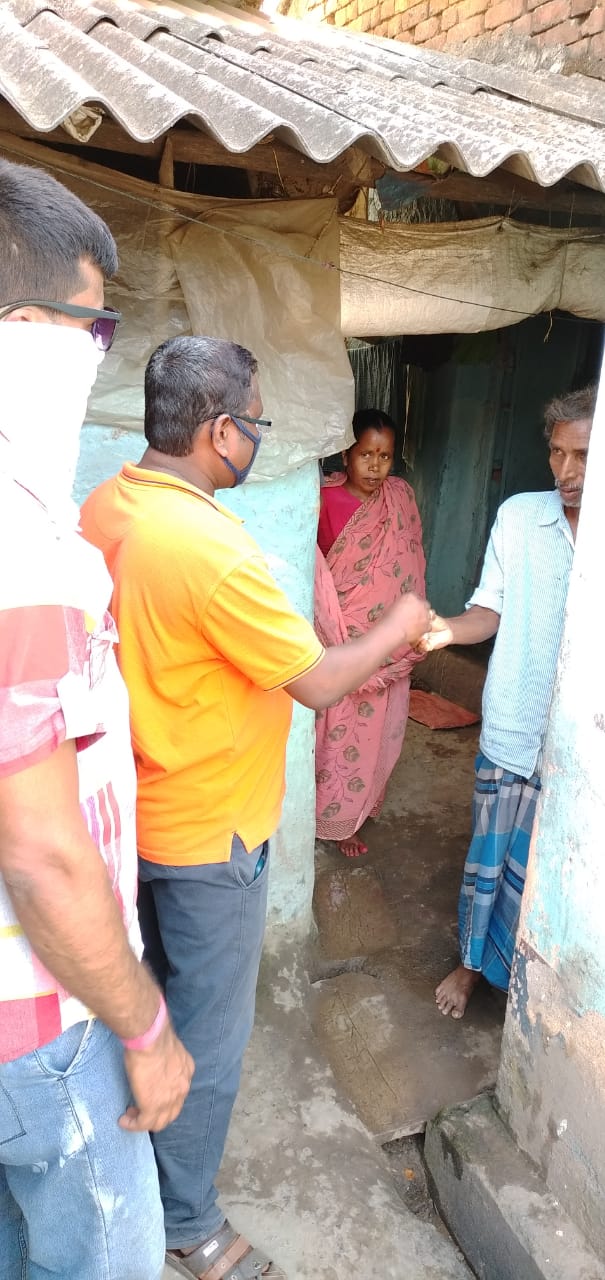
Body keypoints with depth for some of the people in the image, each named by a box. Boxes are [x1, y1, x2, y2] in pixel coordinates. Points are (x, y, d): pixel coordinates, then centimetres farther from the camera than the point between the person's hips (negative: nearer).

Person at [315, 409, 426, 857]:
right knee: (340, 731, 6)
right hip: (341, 641, -4)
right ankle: (337, 819, 24)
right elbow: (315, 571, -11)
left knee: (375, 728, 16)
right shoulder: (327, 501, -14)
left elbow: (412, 564, 7)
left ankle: (356, 806, 37)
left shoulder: (402, 496, -1)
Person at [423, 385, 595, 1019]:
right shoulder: (519, 516, -7)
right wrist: (448, 628, -22)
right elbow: (490, 612, -1)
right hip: (511, 736, 1)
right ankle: (473, 960, 44)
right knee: (487, 864, 18)